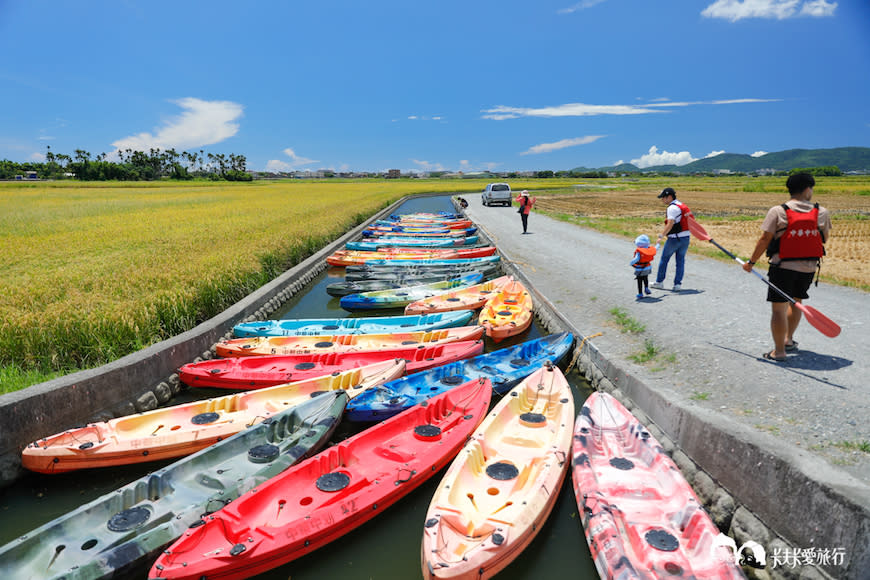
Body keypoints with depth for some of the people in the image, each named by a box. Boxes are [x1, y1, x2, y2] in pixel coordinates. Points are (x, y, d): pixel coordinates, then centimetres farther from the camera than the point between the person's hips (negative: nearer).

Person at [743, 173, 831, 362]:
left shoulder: (777, 211, -9)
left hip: (783, 266, -4)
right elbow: (824, 239, 9)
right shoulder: (822, 212, 1)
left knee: (779, 308, 0)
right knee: (796, 302, 24)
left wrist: (751, 261, -3)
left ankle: (779, 351, 4)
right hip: (809, 267, 4)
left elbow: (765, 239, -10)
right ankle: (788, 340, 36)